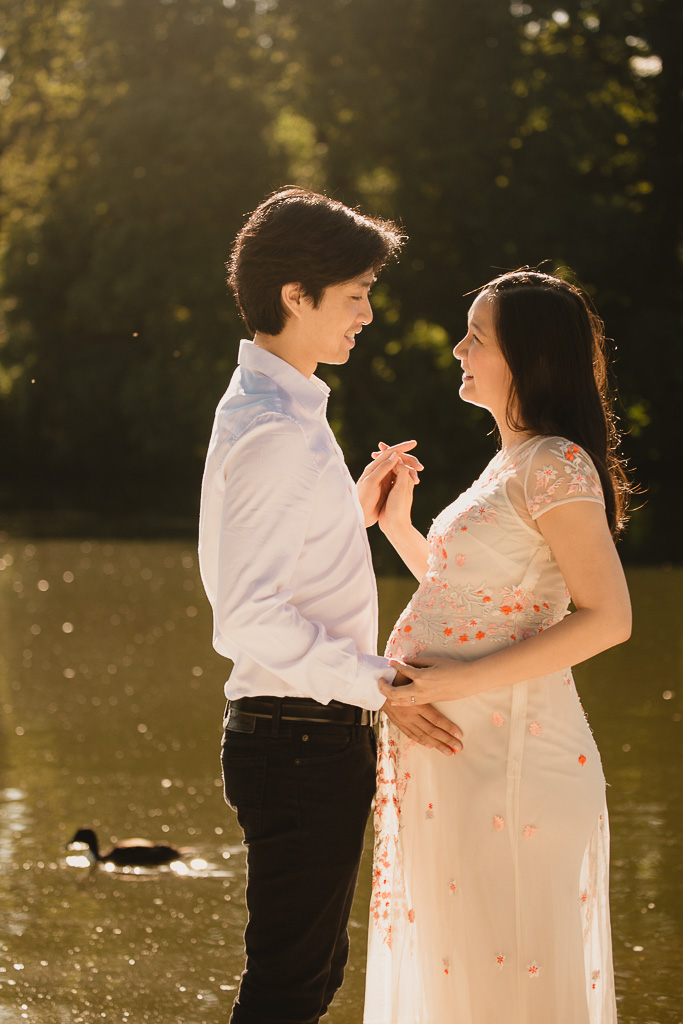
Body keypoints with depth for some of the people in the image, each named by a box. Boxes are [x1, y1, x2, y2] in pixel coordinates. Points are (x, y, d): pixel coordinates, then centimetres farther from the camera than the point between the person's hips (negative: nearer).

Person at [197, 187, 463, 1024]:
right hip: (302, 739, -10)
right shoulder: (273, 433, -19)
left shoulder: (280, 412, 14)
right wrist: (379, 682, -21)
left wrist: (357, 507, 10)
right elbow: (254, 614, -24)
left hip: (305, 734, 10)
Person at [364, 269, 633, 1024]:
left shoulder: (555, 466, -13)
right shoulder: (511, 462, 16)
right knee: (450, 962, 16)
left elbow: (608, 618, -21)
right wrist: (397, 527, 13)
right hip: (452, 751, 10)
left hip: (504, 754, -10)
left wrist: (464, 681, -22)